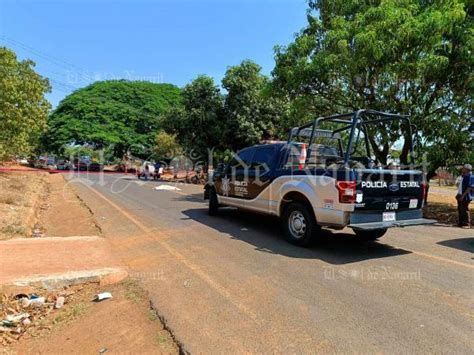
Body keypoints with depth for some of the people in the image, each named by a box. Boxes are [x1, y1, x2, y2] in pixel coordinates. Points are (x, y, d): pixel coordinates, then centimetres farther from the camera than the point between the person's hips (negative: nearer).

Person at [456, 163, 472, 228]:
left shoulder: (468, 177, -15)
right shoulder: (463, 176, 13)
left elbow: (469, 187, -20)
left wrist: (463, 195, -22)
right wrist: (458, 194, 19)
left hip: (465, 196, -9)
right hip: (460, 196, 9)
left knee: (465, 210, -5)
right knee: (460, 210, 13)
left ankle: (467, 224, 2)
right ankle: (461, 223, 22)